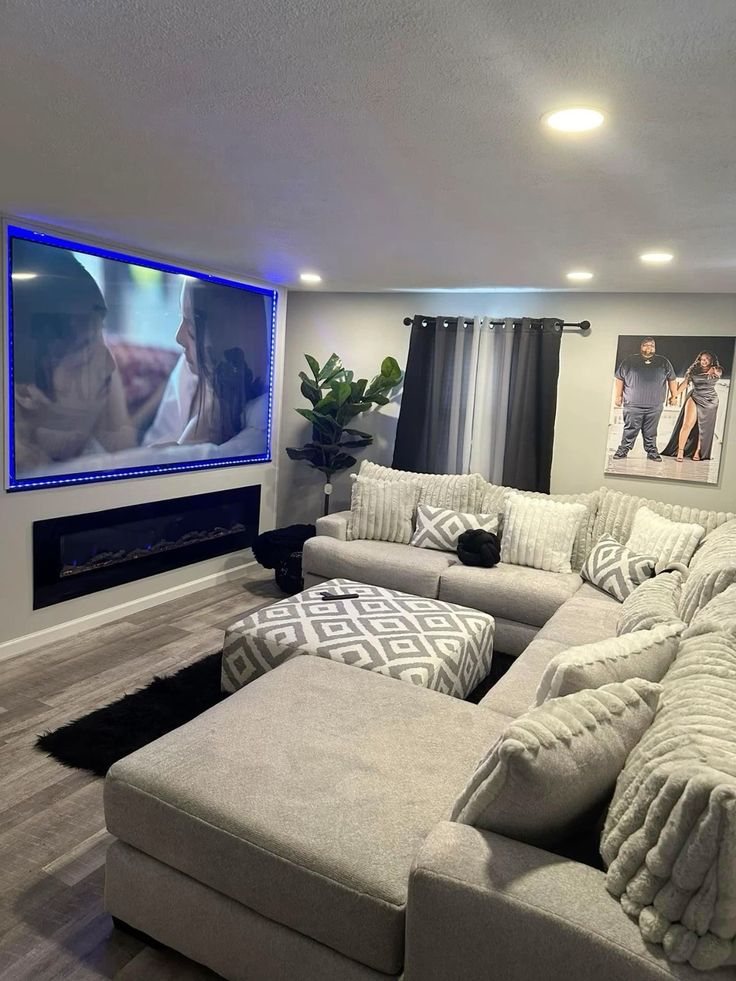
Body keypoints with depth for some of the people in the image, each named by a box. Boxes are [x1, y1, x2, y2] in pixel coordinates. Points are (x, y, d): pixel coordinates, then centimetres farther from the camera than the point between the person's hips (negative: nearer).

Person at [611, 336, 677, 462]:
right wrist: (617, 395, 5)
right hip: (633, 405, -1)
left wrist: (674, 395, 15)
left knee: (650, 433, 6)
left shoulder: (663, 362, 11)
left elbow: (672, 379, 18)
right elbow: (619, 379, 8)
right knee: (630, 430, 0)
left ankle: (652, 452, 16)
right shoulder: (630, 360, 6)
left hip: (654, 406, 1)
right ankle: (623, 450, 10)